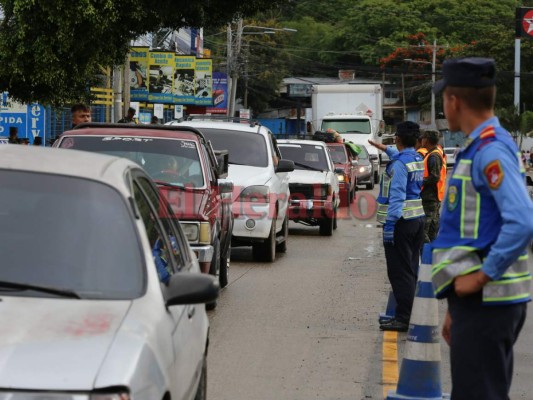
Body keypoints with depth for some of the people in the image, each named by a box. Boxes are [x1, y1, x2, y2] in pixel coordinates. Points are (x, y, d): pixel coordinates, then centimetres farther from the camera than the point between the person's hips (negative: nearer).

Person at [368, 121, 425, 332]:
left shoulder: (398, 164, -15)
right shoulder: (418, 159, 12)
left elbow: (397, 196, -21)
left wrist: (390, 224, -21)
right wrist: (386, 149, 53)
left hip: (401, 221, -9)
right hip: (418, 218, 9)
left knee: (400, 272, -6)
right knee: (412, 270, 14)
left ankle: (403, 318, -8)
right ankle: (414, 314, 17)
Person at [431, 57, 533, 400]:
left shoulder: (490, 150, -16)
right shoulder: (479, 148, 15)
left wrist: (481, 277, -21)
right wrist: (457, 308, 22)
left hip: (485, 299, -10)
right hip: (478, 298, 10)